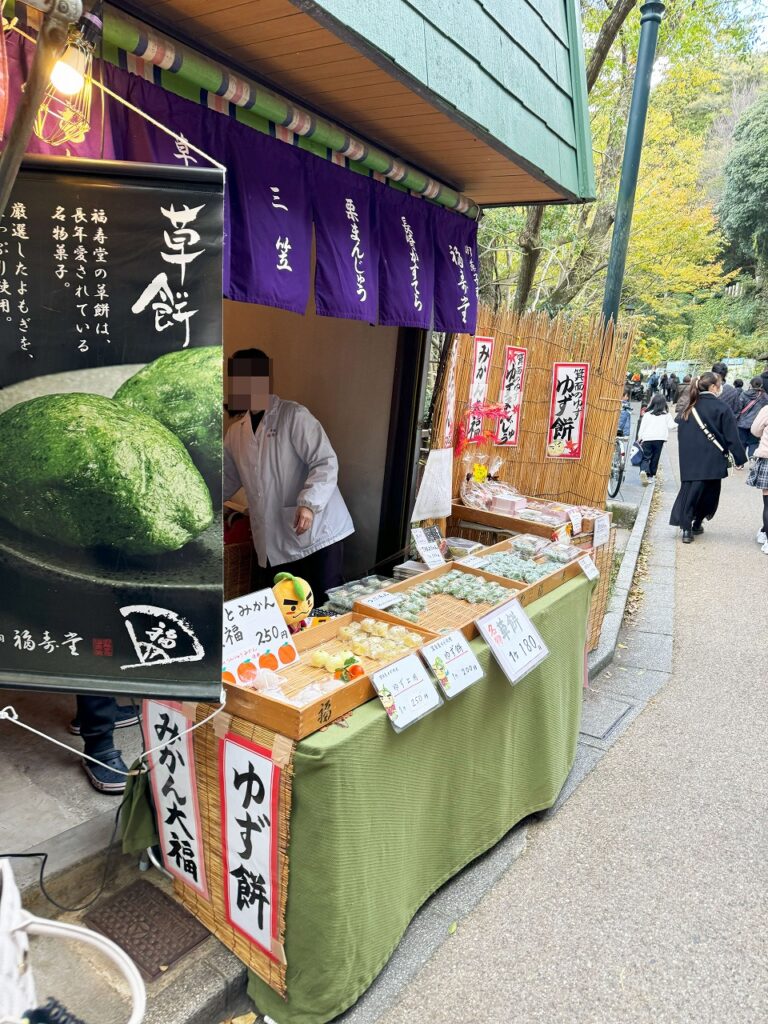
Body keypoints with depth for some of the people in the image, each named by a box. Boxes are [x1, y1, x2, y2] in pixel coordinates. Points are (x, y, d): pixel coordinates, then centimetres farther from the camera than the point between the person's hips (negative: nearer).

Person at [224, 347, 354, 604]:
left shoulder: (295, 416, -6)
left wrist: (309, 504, -26)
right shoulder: (236, 432, 13)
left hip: (316, 533, -6)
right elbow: (227, 480, 20)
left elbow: (326, 463, -13)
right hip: (272, 544, 6)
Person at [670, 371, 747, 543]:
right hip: (712, 460, -4)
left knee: (690, 489, 5)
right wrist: (740, 458, 1)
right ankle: (697, 524, 20)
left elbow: (680, 433, 11)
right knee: (709, 492, 13)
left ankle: (686, 527, -6)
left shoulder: (688, 408, 7)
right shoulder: (721, 408, -8)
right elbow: (732, 437, -7)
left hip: (689, 459, 4)